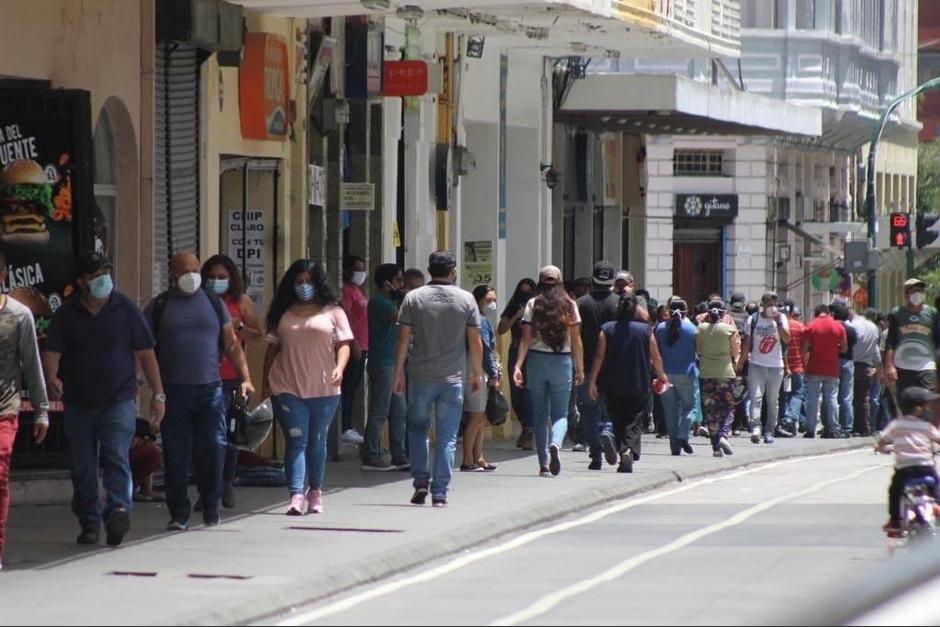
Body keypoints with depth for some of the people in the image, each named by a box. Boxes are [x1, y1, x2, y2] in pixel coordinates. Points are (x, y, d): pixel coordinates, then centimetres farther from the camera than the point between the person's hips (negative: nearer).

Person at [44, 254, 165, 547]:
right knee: (82, 467, 5)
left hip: (119, 401, -2)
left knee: (116, 456, -19)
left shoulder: (125, 309, 2)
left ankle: (119, 510, -31)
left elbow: (145, 353, 5)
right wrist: (52, 378, -24)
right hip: (78, 402, 2)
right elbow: (52, 351, -1)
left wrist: (158, 394, 2)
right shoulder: (67, 314, 4)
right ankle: (89, 523, 15)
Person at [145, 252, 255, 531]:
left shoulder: (214, 303, 13)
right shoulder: (159, 307, 6)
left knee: (213, 448, -3)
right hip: (173, 391, -1)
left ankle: (211, 507, 12)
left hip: (210, 389, 1)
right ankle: (178, 512, 5)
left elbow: (231, 344, 14)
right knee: (176, 453, -1)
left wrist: (245, 377, 5)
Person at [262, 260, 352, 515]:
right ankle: (296, 496, -18)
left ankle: (315, 493, 25)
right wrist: (265, 384, 10)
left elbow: (343, 344, 0)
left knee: (317, 441, 11)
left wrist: (340, 368, -19)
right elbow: (272, 349, 12)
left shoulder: (332, 312, 5)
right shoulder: (282, 313, 9)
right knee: (296, 440, -9)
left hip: (323, 389, 0)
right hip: (288, 389, 0)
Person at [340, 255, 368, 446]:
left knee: (353, 388, 12)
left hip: (362, 347, 10)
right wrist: (354, 343, -23)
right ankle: (346, 430, -8)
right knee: (348, 388, -8)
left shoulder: (359, 290, 19)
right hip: (354, 347, -10)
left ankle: (349, 428, 16)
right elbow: (346, 316, -18)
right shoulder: (347, 290, -10)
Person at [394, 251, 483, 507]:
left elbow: (403, 339, -1)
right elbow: (475, 342, 1)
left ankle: (421, 481, 5)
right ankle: (439, 494, 0)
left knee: (417, 428, 18)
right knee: (447, 438, 3)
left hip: (420, 377, 0)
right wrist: (477, 374, 12)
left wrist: (399, 373, 7)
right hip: (452, 379, 0)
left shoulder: (413, 298, 0)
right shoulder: (466, 299, 0)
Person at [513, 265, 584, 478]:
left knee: (540, 415, 8)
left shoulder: (533, 305, -1)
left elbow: (526, 339, -6)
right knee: (560, 413, 7)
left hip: (537, 360, 0)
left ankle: (544, 464, 7)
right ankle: (556, 444, -25)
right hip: (562, 362, 0)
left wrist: (518, 366, -6)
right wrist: (580, 369, 7)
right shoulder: (570, 306, 0)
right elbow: (576, 341, 0)